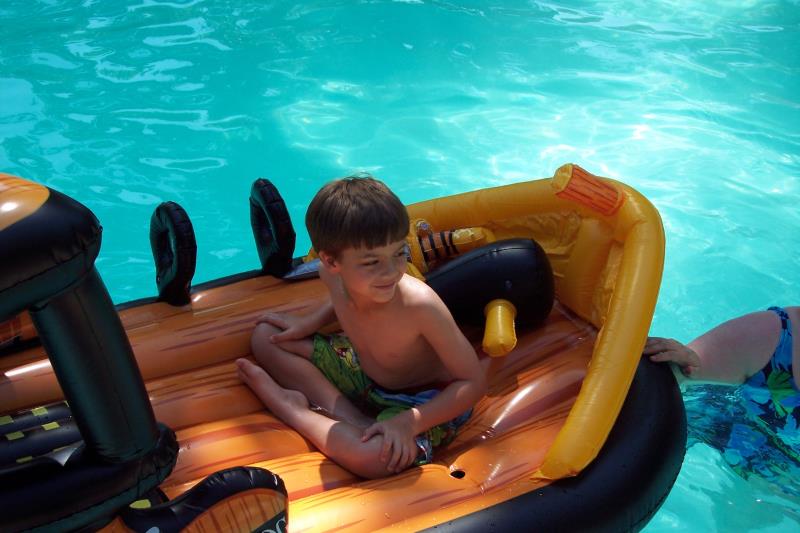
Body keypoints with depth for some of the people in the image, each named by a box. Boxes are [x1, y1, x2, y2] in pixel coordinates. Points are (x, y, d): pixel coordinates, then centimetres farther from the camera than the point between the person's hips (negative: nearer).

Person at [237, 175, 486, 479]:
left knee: (373, 457, -38)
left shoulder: (420, 305, -35)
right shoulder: (333, 275, -19)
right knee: (265, 336, 1)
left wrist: (409, 422, -33)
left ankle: (292, 409, -8)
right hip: (364, 371, 6)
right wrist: (312, 321, -3)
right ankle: (356, 422, -11)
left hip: (422, 401, -6)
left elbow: (474, 382, -26)